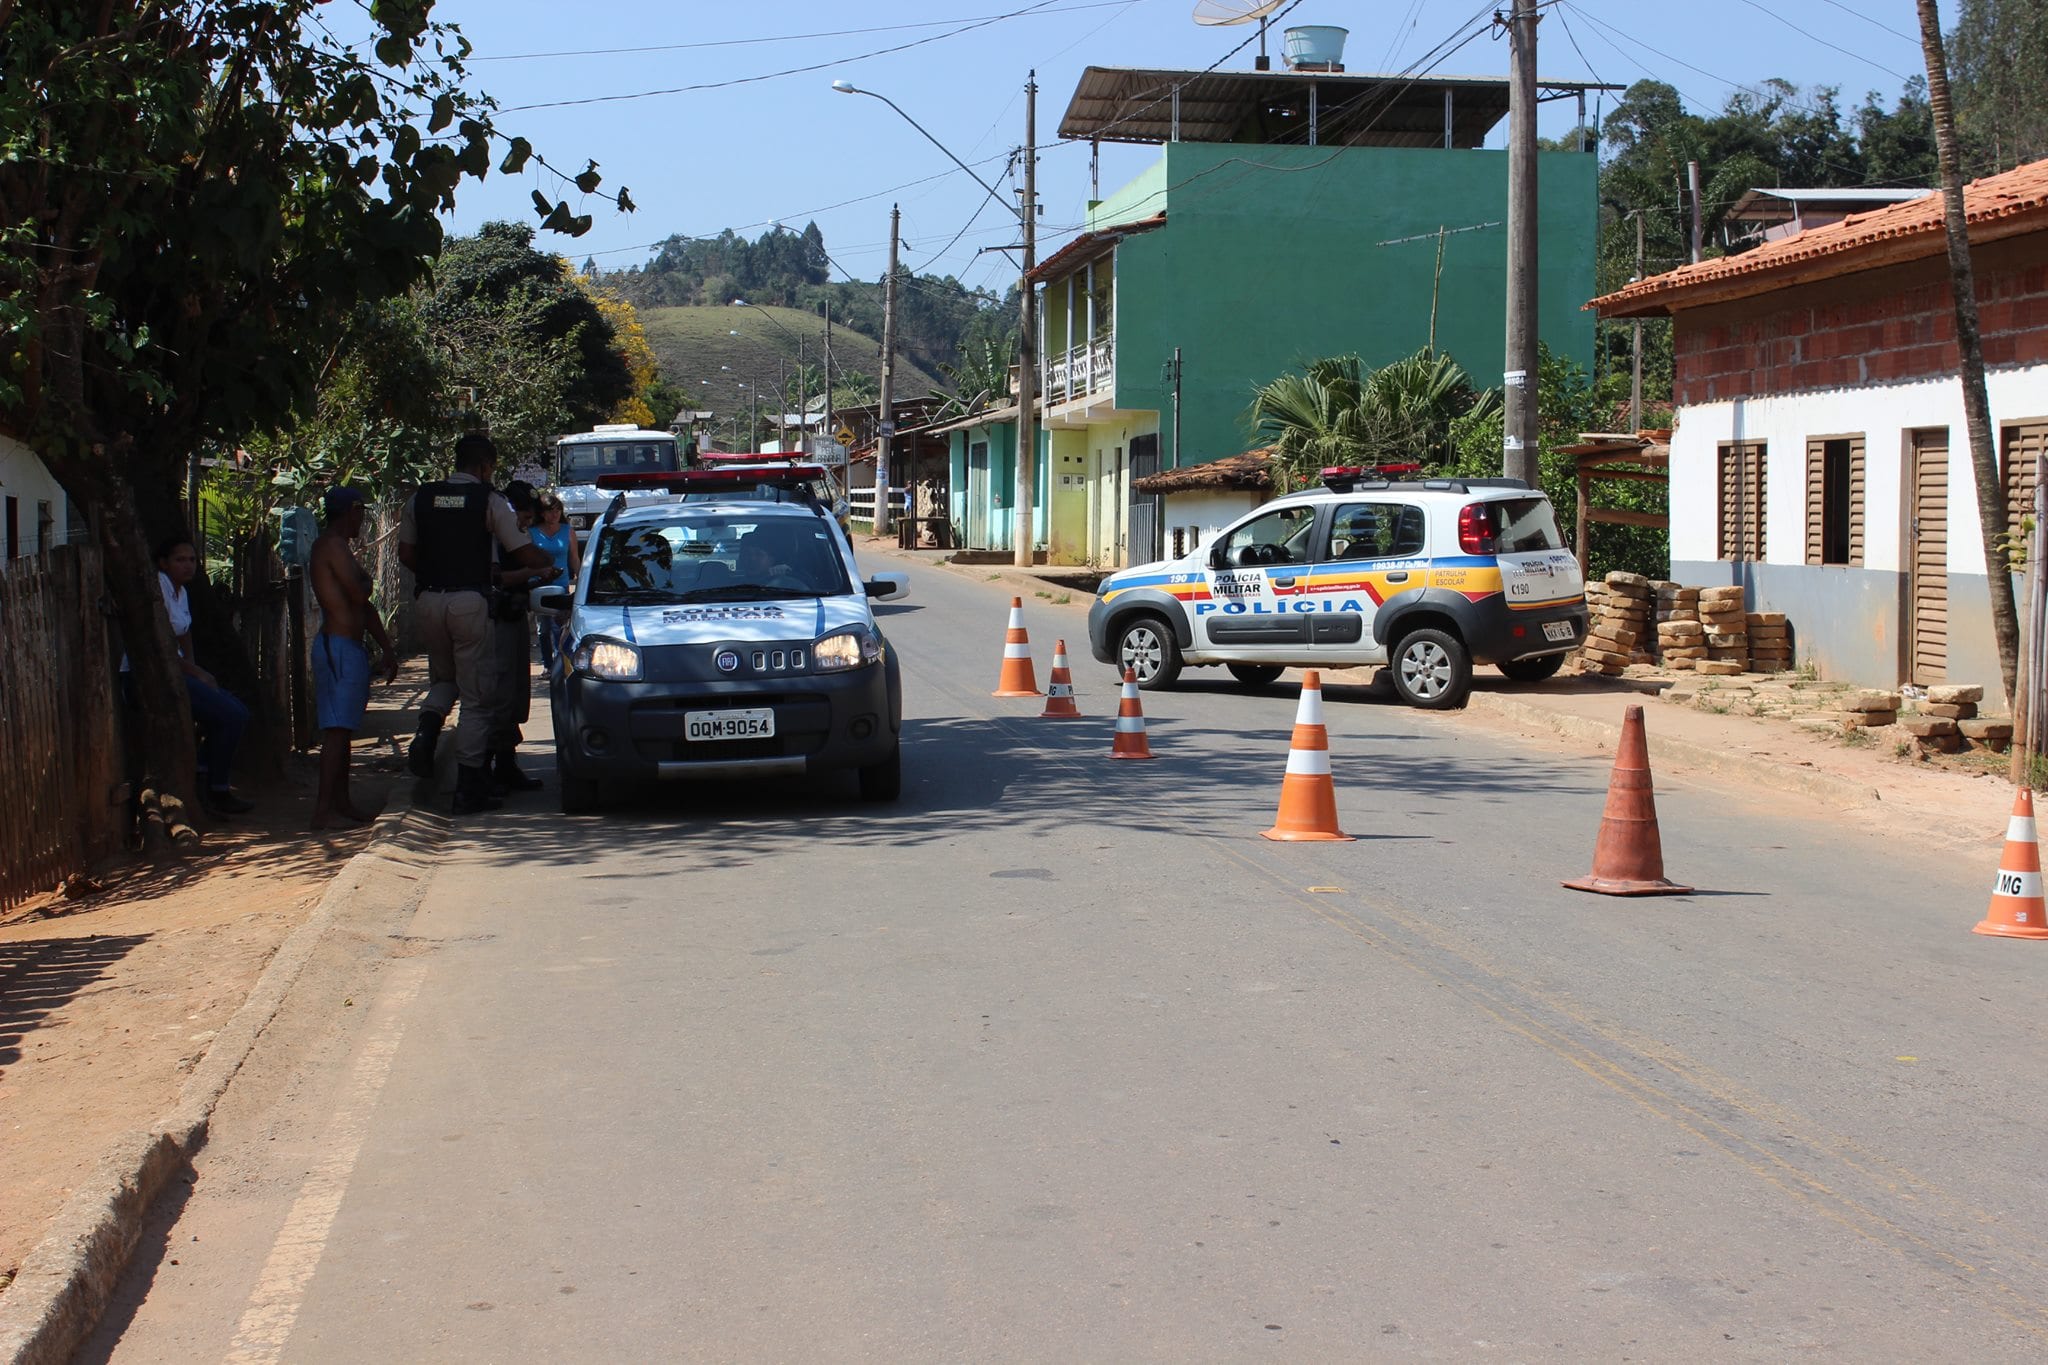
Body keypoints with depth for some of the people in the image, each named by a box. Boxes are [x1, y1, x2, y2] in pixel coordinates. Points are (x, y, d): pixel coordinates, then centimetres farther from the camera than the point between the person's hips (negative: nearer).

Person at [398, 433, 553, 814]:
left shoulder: (420, 498, 9)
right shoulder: (490, 500, -3)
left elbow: (406, 553, 11)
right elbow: (524, 553, -3)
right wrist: (547, 564, 17)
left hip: (428, 600, 4)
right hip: (470, 601, -4)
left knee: (443, 677, 27)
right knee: (477, 696, 3)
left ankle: (427, 729, -4)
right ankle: (470, 788, 3)